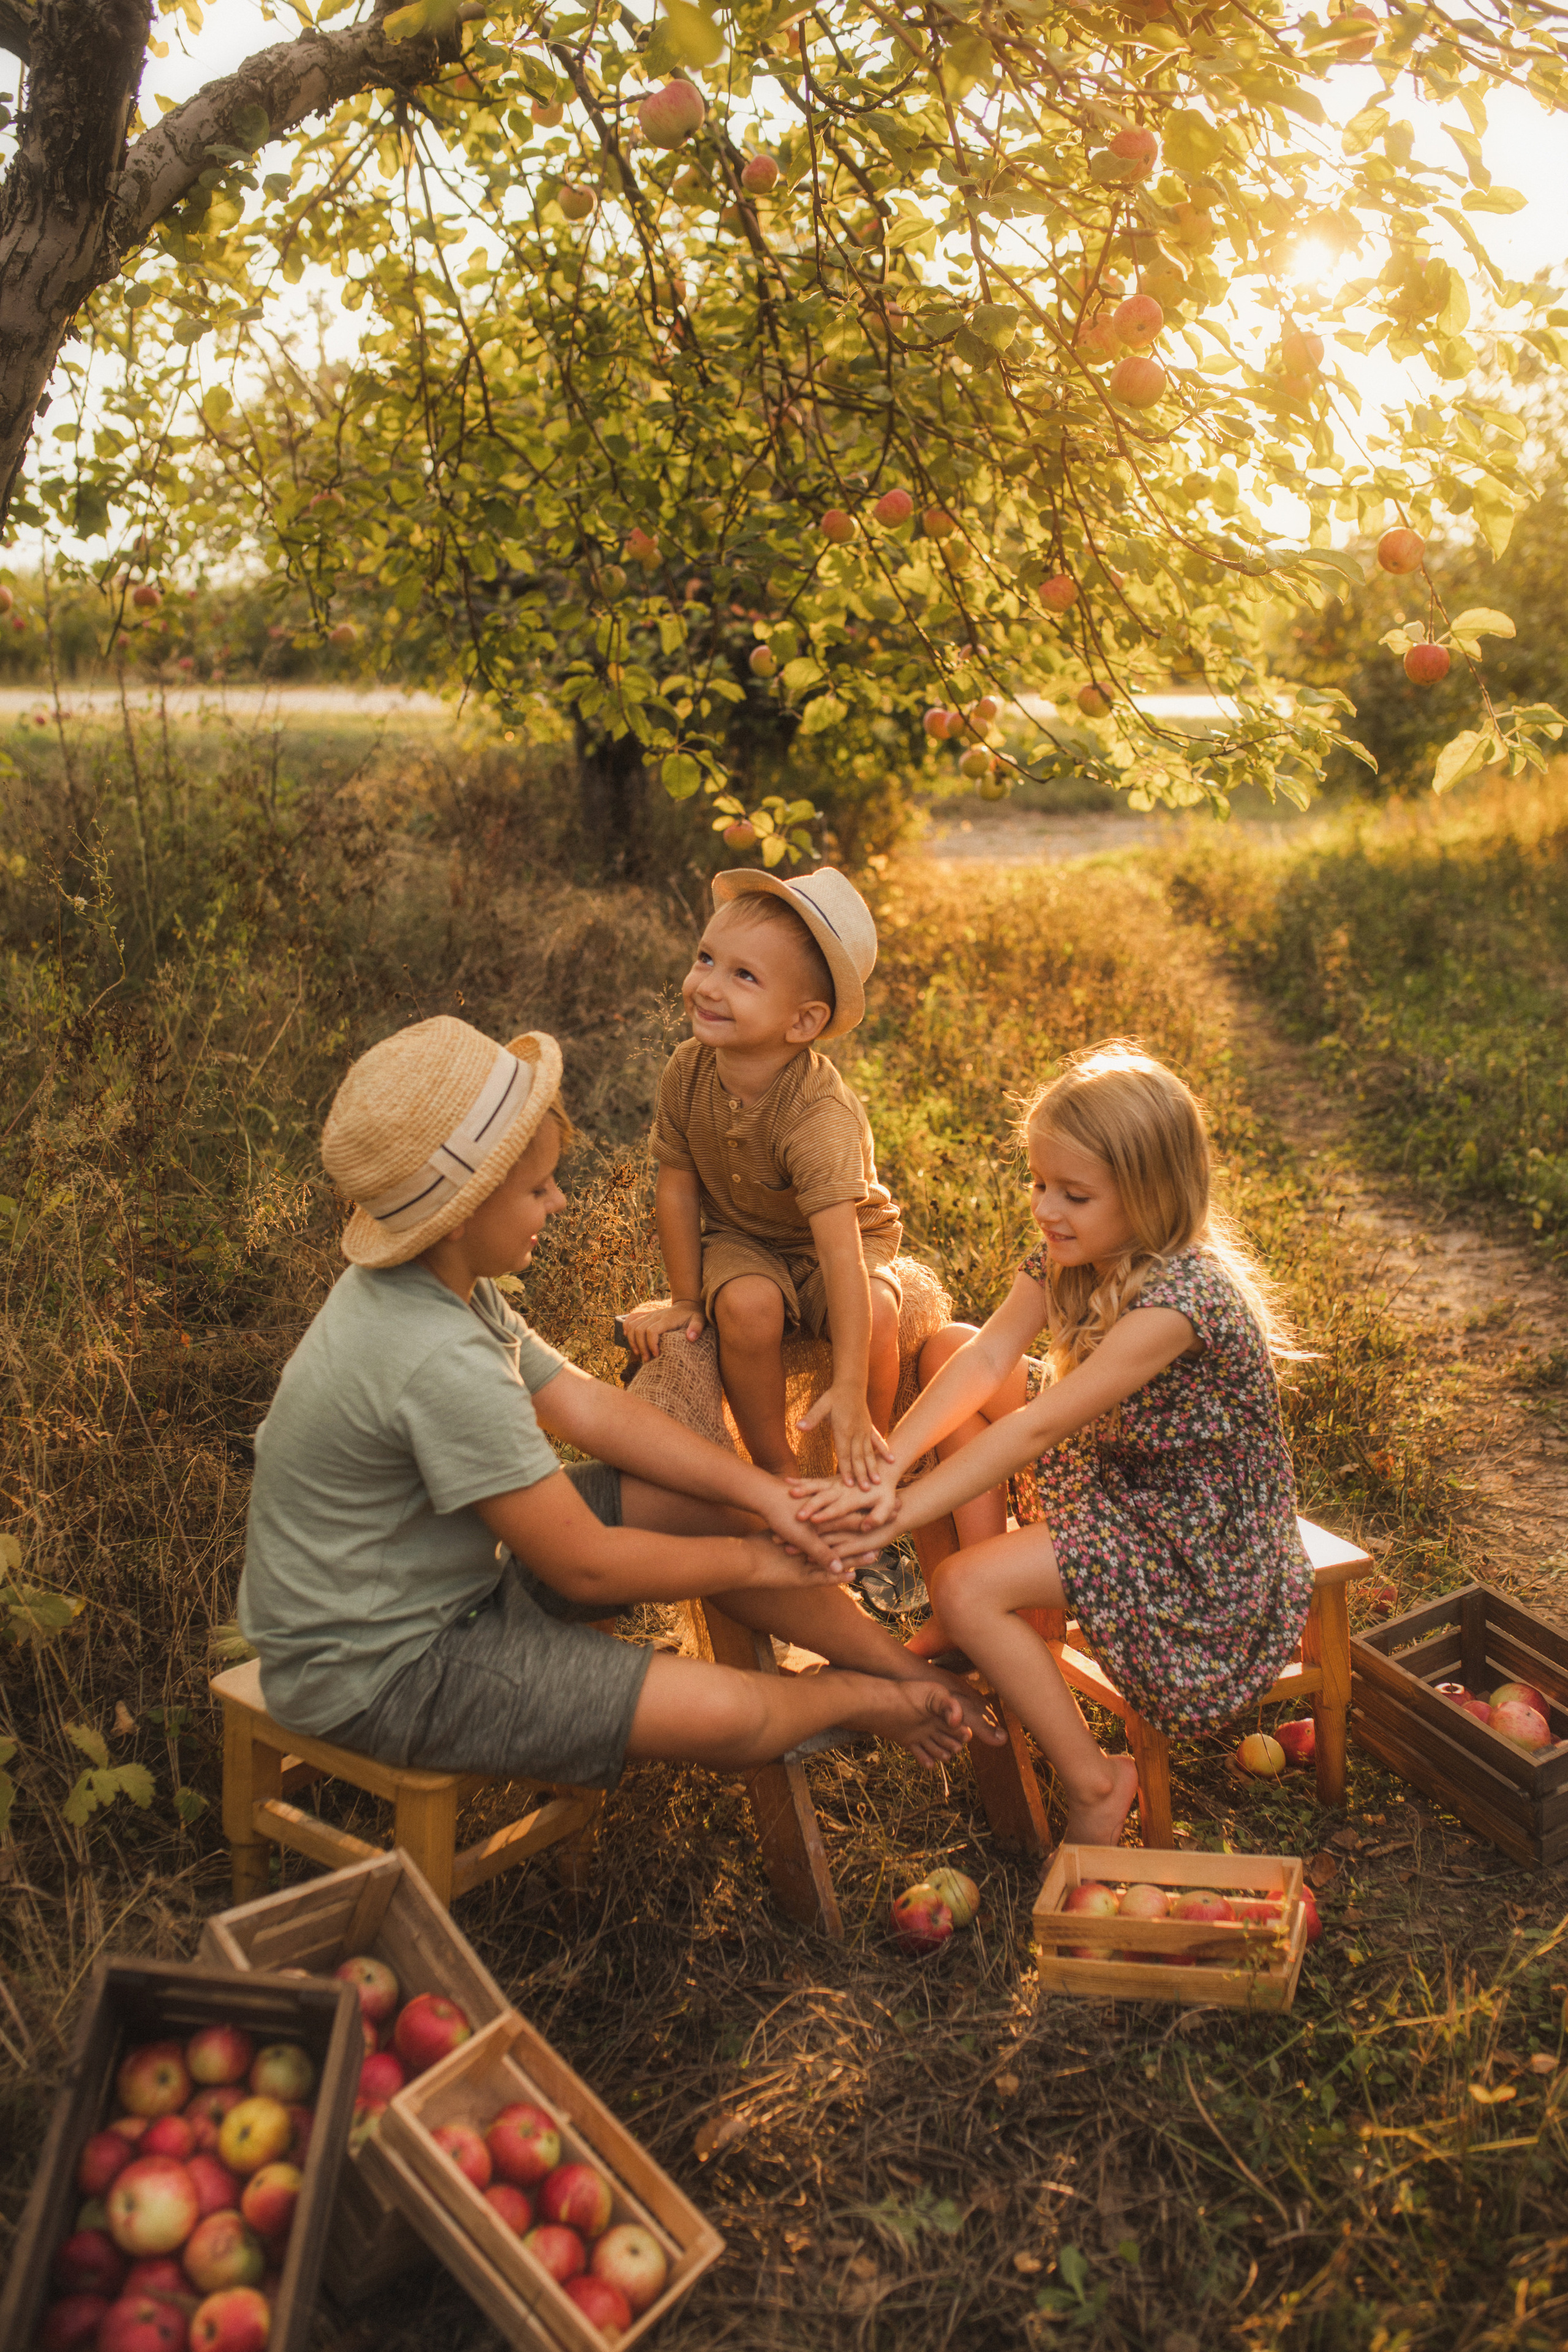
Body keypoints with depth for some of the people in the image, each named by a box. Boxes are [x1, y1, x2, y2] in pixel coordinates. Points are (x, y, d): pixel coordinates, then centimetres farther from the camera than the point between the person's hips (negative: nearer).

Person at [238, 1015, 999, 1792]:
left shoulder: (442, 1283, -3)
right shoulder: (441, 1365, -34)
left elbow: (586, 1405, 3)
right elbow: (585, 1565, -25)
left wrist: (762, 1493, -3)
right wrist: (748, 1561, -9)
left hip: (449, 1571, 9)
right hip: (379, 1673, -9)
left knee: (715, 1502, 3)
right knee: (725, 1713, -16)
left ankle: (905, 1664, 21)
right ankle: (856, 1698, 18)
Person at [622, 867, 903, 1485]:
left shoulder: (819, 1116, -36)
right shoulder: (688, 1072, -21)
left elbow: (840, 1251, -41)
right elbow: (677, 1187, -7)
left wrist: (849, 1393, -44)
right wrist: (686, 1299, 0)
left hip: (844, 1236, -2)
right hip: (740, 1237, 3)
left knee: (875, 1316, -31)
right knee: (747, 1307, -29)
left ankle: (864, 1460, -2)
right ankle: (775, 1465, -6)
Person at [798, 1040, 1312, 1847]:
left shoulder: (1178, 1300, -32)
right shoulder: (1068, 1251, -7)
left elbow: (1038, 1426, -35)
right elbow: (987, 1360, -18)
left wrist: (900, 1514, -36)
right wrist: (887, 1468, -32)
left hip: (1198, 1533, -9)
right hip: (1111, 1465, 9)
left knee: (967, 1588, -23)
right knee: (947, 1346, -2)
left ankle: (1093, 1781, -1)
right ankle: (961, 1626, 3)